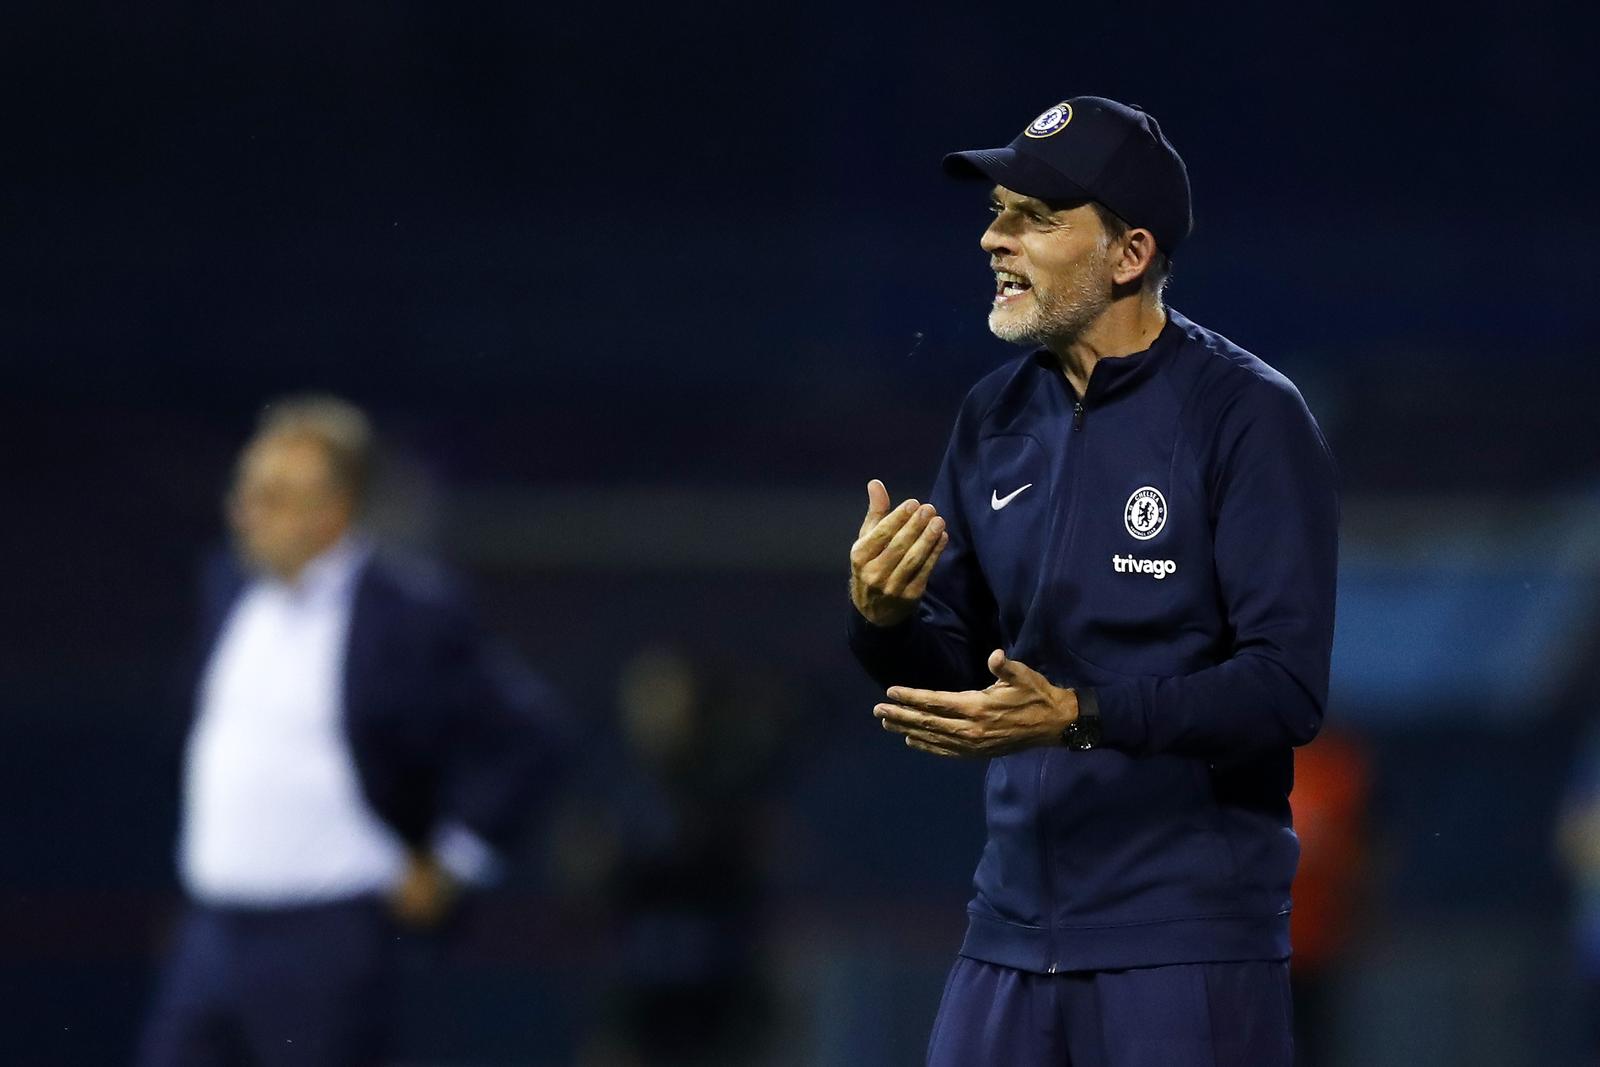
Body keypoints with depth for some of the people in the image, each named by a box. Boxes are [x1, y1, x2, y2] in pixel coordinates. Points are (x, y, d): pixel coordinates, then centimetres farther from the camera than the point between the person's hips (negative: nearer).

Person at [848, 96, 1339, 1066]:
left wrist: (1078, 715, -25)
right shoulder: (996, 418, 11)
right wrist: (887, 620, -8)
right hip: (1014, 933, 6)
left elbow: (1286, 690, -16)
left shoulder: (1247, 416, -9)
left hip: (1189, 944, -6)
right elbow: (956, 676, 14)